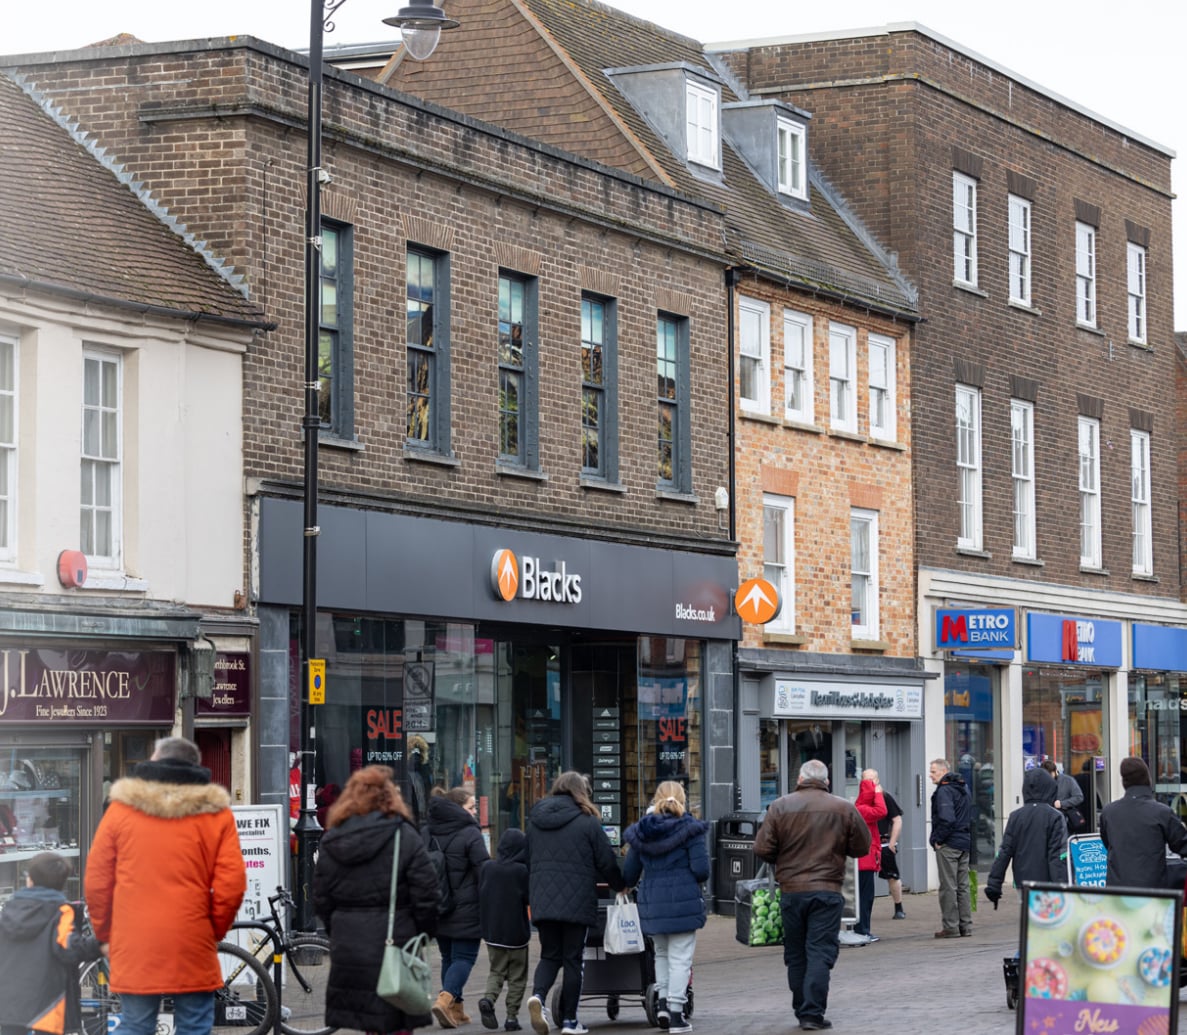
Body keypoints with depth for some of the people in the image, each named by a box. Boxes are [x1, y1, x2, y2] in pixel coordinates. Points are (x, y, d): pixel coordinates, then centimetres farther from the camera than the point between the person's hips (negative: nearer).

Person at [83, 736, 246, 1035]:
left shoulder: (121, 809, 4)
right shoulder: (216, 814, 2)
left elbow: (95, 880, 4)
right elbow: (231, 884, -5)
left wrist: (105, 931, 17)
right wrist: (216, 929, 10)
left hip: (134, 946, 1)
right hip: (194, 946, -1)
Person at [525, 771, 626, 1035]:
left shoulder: (535, 820, 10)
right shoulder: (587, 822, -4)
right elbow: (606, 862, -1)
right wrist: (620, 885, 17)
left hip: (542, 901, 4)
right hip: (577, 901, -4)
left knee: (550, 955, 13)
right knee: (572, 959, 5)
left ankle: (538, 994, -16)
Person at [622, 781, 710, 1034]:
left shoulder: (641, 831, 5)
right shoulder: (689, 828, -6)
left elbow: (629, 875, 10)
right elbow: (701, 870, -13)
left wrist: (627, 886, 33)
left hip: (651, 904, 4)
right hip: (683, 902, -4)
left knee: (662, 953, 22)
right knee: (680, 958, 2)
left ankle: (663, 1000, 10)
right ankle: (676, 1013, 1)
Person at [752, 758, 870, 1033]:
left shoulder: (780, 807, -2)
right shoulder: (844, 809, -1)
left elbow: (762, 849, -5)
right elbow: (861, 847, 5)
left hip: (791, 890, 1)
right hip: (827, 890, -1)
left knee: (796, 955, 13)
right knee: (820, 953, -1)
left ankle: (802, 1010, 19)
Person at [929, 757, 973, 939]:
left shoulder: (944, 791, -14)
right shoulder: (963, 789, 15)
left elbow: (946, 819, -25)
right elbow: (970, 817, 21)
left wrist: (938, 840, -15)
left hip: (948, 845, -9)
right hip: (964, 842, 9)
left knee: (948, 887, -4)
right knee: (962, 886, 12)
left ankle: (951, 927, -3)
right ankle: (965, 926, 14)